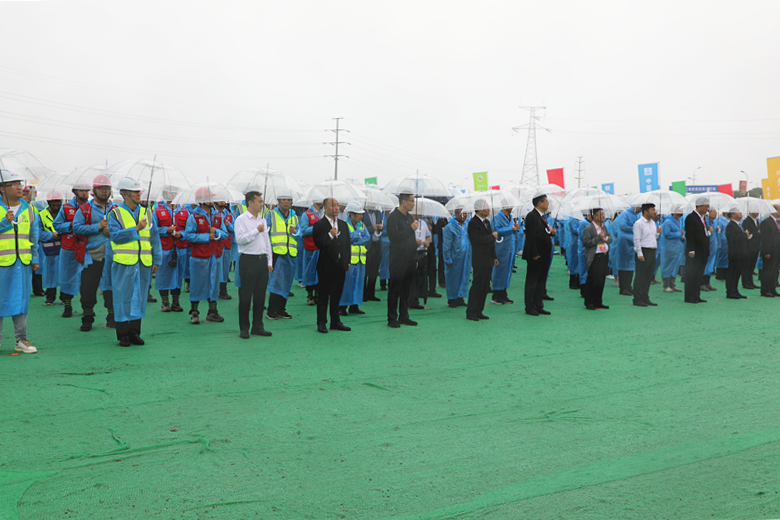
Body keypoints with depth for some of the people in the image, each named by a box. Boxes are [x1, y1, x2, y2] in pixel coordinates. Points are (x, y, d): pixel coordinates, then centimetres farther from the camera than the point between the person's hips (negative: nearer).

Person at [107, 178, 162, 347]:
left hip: (144, 263, 4)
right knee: (123, 296, 0)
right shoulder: (115, 213, -1)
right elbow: (116, 236, -13)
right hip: (124, 263, -4)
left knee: (139, 297, 7)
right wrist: (137, 228, -17)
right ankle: (123, 335, 9)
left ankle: (134, 333, 17)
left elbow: (154, 237, 14)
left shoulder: (146, 212, 12)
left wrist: (156, 260, 9)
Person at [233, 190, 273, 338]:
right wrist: (256, 231, -16)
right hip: (248, 261, -6)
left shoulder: (262, 220, 16)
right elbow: (240, 239, -16)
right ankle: (244, 328, 7)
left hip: (262, 260, 6)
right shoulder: (241, 219, -4)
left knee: (260, 295, 8)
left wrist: (269, 262, 14)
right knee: (245, 295, -2)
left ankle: (257, 326, 17)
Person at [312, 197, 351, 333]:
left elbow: (348, 244, 16)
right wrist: (330, 235, -23)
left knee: (337, 295, 11)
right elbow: (318, 244, -13)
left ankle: (336, 322, 19)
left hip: (340, 265, 5)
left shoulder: (343, 224, 14)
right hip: (326, 266, -5)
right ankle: (321, 323, 8)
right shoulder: (319, 225, -5)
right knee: (323, 295, 1)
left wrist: (347, 261, 11)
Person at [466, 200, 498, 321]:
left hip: (488, 261, 8)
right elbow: (479, 239, -24)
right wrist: (492, 236, -10)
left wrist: (494, 257, 16)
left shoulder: (487, 222, 15)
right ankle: (470, 312, 1)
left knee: (485, 286, 9)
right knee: (477, 286, -6)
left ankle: (479, 311, 15)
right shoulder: (473, 223, -12)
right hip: (480, 261, -8)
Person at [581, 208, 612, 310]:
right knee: (592, 280, -5)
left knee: (602, 280, 10)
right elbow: (585, 242, -17)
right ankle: (589, 303, 5)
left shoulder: (604, 226, 13)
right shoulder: (588, 229, -10)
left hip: (605, 256, 7)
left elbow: (610, 238, 14)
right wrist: (599, 238, -19)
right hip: (595, 258, -7)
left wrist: (605, 238, -8)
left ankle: (598, 302, 19)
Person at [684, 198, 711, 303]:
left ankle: (696, 297, 15)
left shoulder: (702, 218, 17)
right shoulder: (691, 218, -12)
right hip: (694, 253, -9)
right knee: (691, 275, -3)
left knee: (699, 275, 11)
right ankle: (689, 297, 1)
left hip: (702, 253, 9)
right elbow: (689, 235, -17)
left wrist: (708, 232, 7)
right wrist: (691, 250, -20)